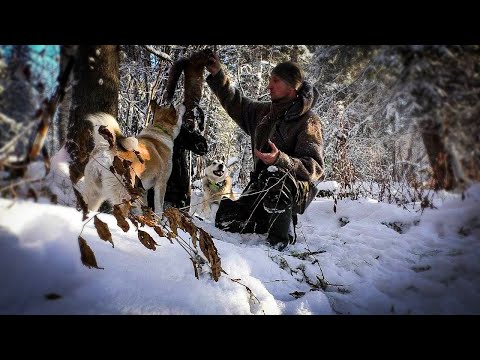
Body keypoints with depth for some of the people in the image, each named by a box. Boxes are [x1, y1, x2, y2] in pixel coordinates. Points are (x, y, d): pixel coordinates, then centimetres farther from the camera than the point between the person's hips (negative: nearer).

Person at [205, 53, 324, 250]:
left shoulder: (308, 121, -13)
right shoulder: (264, 112, 8)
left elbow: (315, 168, -21)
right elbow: (235, 103, 22)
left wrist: (280, 160, -37)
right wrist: (217, 75, 10)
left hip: (297, 190, -7)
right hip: (263, 187, 7)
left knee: (274, 177, -41)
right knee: (225, 221, -2)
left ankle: (281, 241, -22)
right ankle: (279, 219, 16)